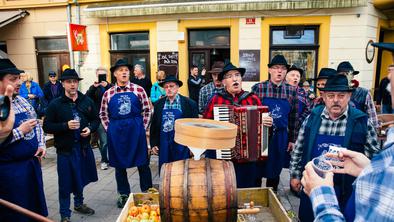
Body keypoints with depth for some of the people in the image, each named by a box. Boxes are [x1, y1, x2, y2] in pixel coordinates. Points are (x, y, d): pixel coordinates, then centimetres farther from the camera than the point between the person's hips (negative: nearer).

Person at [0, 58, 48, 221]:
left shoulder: (22, 101, 7)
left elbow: (37, 125, 16)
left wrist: (41, 144, 4)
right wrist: (20, 131, -21)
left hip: (33, 163, 7)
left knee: (37, 206, 19)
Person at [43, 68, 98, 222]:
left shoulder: (87, 101, 2)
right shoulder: (55, 104, -7)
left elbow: (96, 120, 10)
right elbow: (47, 126, -8)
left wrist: (90, 128, -10)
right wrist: (66, 125, -21)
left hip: (83, 147, 4)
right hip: (65, 149, -3)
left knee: (80, 178, 19)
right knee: (65, 182, 4)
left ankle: (79, 204, 42)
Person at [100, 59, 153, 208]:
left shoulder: (138, 90, -1)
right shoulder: (108, 93, 4)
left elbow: (147, 110, 2)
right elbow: (103, 114, 12)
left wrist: (143, 127, -3)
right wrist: (109, 129, 4)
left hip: (136, 130, -2)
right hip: (116, 132, 2)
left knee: (142, 162, 6)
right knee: (119, 164, 12)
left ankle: (147, 192, 23)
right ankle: (123, 194, 28)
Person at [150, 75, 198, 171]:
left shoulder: (190, 104, -5)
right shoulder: (159, 104, 5)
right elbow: (154, 125, 10)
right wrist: (153, 144, 6)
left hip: (182, 145, -3)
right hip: (164, 146, 3)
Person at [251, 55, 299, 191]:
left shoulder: (292, 91, 2)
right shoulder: (258, 88, -6)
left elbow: (294, 118, 6)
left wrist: (292, 139, 6)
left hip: (280, 137, 2)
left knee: (275, 171, 15)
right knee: (257, 171, 9)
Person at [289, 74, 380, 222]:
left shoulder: (361, 121, -9)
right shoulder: (312, 117, -4)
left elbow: (373, 156, -2)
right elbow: (299, 149, 4)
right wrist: (295, 175, 5)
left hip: (345, 189, -1)